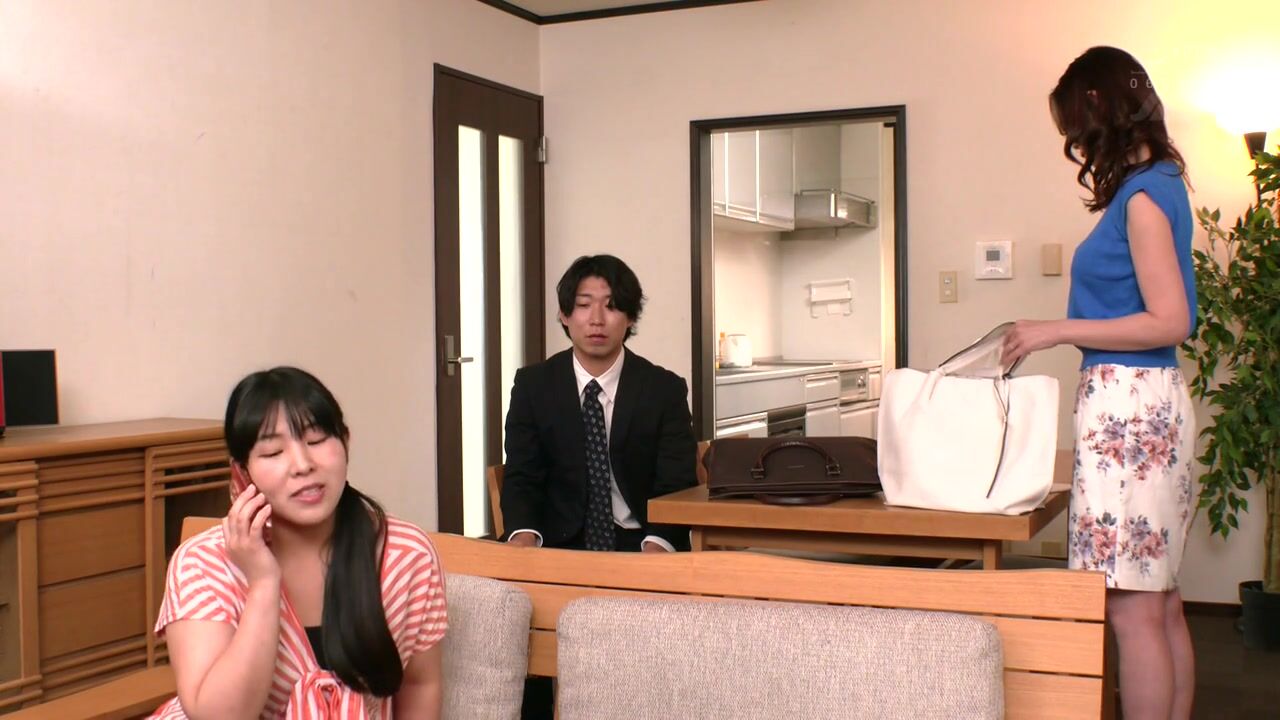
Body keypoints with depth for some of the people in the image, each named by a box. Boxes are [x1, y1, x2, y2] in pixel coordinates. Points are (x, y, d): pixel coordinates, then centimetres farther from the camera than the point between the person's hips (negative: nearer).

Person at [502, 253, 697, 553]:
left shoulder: (664, 389, 0)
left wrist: (657, 546, -28)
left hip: (639, 543, 1)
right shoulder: (533, 385, 3)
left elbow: (676, 485, -7)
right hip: (562, 545, 0)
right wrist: (524, 537, -23)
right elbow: (522, 477, -1)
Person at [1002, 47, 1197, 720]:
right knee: (1162, 602, 13)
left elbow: (1170, 321, -18)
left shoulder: (1143, 193, -12)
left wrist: (1057, 331, -13)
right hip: (1151, 401, 10)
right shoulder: (1158, 184, 15)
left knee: (1134, 608, -6)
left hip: (1127, 404, -10)